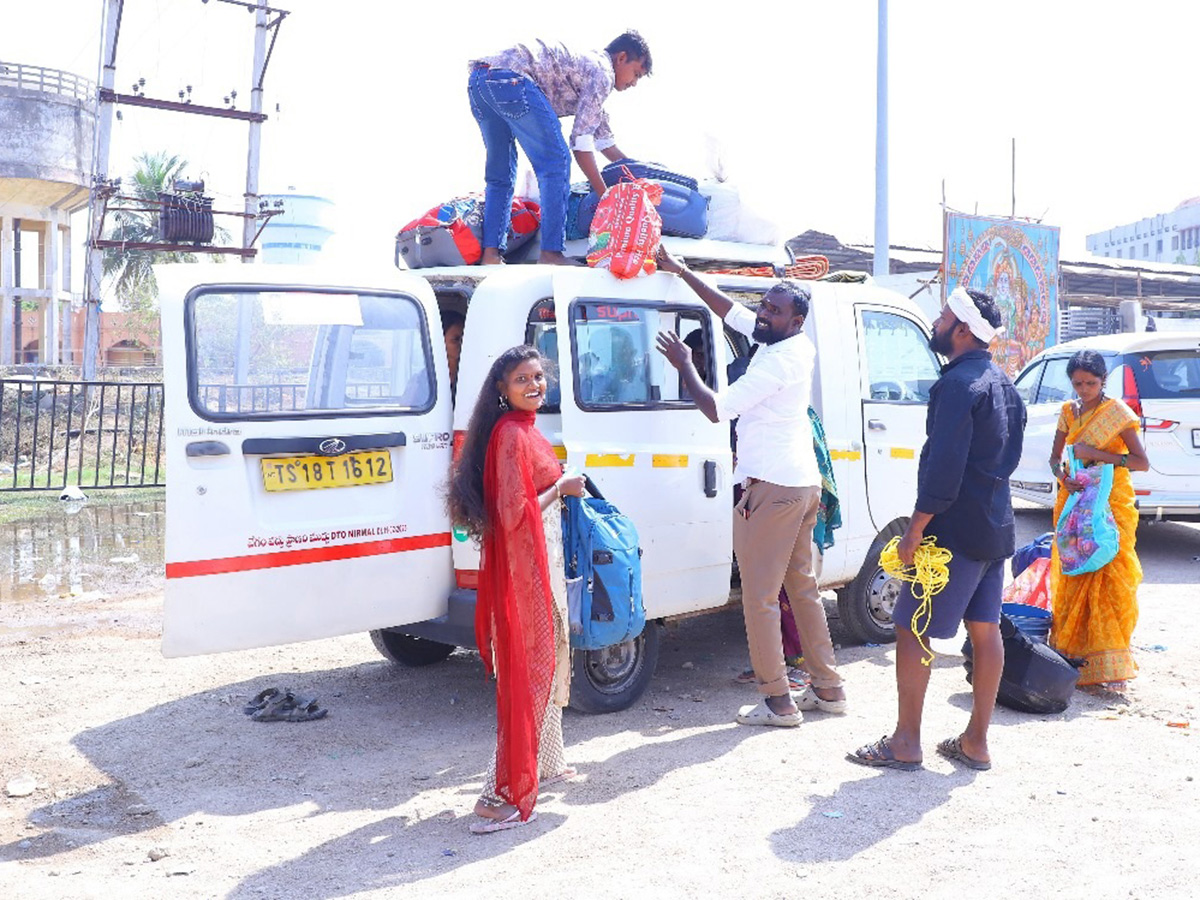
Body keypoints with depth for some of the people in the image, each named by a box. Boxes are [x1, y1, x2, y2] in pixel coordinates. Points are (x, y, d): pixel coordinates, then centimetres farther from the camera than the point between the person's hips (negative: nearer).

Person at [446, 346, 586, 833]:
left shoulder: (526, 429, 12)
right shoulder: (510, 435, -19)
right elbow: (514, 514, -23)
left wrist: (560, 488, 11)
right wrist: (562, 488, -13)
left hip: (542, 561, 10)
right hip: (524, 566, -10)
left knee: (548, 663, 22)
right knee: (530, 671, -7)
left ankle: (544, 763, 38)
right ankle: (503, 796, -3)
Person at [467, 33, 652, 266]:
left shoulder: (586, 62, 33)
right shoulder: (602, 72, 5)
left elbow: (604, 141, 39)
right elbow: (581, 142, -2)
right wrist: (606, 195, 2)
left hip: (478, 80, 10)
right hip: (511, 79, -10)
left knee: (500, 174, 16)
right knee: (555, 162, -3)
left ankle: (491, 254, 8)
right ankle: (550, 253, -6)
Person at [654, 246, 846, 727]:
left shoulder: (780, 360, -18)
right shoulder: (796, 345, 10)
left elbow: (716, 408, -18)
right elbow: (730, 310, 20)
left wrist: (684, 363, -6)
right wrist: (682, 272, 20)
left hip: (771, 488, -10)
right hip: (804, 483, 10)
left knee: (760, 596, -3)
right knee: (802, 587, 17)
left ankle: (778, 702, 4)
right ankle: (827, 688, 25)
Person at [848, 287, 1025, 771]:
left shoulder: (959, 383, -17)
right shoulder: (1001, 383, 14)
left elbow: (944, 466, -23)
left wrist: (916, 528, -19)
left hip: (957, 530, -10)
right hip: (995, 527, 10)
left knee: (912, 630, -2)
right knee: (985, 630, 12)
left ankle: (905, 743, 4)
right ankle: (976, 742, 20)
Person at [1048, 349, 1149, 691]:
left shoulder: (1118, 412, -5)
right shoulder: (1069, 411, 9)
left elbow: (1142, 461, -10)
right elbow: (1055, 457, 11)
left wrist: (1095, 453, -20)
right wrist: (1062, 475, -11)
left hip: (1111, 506, -4)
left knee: (1108, 578, -8)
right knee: (1071, 578, 3)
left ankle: (1108, 663, -4)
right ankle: (1071, 651, 12)